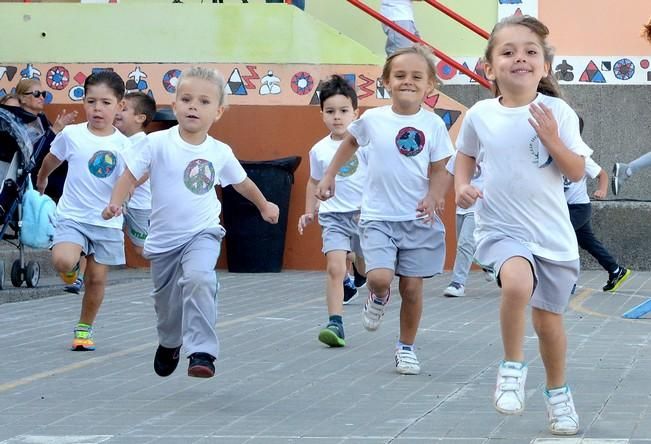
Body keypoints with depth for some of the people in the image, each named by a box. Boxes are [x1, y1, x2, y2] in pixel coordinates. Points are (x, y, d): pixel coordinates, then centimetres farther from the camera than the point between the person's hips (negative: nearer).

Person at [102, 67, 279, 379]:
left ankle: (202, 352, -27)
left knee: (198, 280, -30)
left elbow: (241, 182, 15)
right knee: (166, 302, 17)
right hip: (164, 238, 1)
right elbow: (131, 175, -10)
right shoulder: (158, 144, -12)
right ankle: (169, 344, 50)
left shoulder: (220, 153, -3)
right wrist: (115, 203, -27)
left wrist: (264, 206, 28)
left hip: (202, 234, -1)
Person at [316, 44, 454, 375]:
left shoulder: (433, 124, -4)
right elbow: (350, 142, 18)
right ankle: (378, 299, 19)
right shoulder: (373, 119, -3)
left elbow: (439, 170, 1)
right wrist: (329, 176, 18)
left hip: (418, 218, 1)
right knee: (379, 278, -19)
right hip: (378, 217, 0)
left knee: (412, 287, 3)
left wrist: (434, 196, -18)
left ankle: (406, 347, 24)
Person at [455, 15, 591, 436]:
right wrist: (462, 186, -4)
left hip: (552, 232, 1)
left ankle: (557, 392, 39)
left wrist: (552, 139, -20)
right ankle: (513, 367, -11)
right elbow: (465, 156, 15)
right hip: (501, 228, -1)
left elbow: (577, 172, -5)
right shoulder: (480, 114, -3)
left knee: (549, 319, 12)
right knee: (517, 282, -33)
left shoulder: (557, 112, -7)